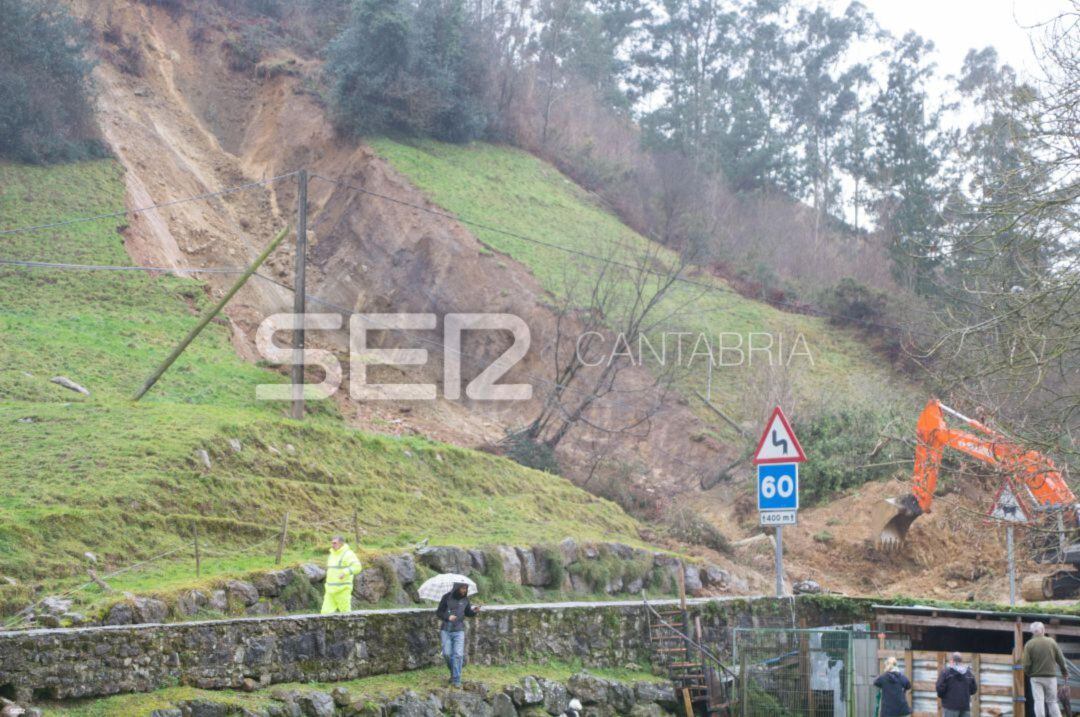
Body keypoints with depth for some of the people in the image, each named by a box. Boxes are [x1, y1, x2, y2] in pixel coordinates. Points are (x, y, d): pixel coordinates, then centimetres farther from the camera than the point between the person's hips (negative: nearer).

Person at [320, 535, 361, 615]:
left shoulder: (348, 554, -10)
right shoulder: (332, 555, 15)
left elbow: (357, 567, -25)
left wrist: (345, 573, -40)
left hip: (343, 589, -8)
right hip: (331, 590, 8)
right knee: (326, 612, 0)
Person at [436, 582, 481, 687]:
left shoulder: (465, 599, -2)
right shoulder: (446, 597, -9)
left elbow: (468, 613, 10)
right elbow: (439, 612, -4)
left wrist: (474, 611, -12)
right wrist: (448, 617, -23)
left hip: (459, 631, 1)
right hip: (446, 630, -1)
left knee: (458, 655, -10)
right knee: (447, 654, -3)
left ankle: (456, 680, -5)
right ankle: (453, 672, 25)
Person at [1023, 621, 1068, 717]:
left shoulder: (1029, 644, -5)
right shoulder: (1051, 641, 0)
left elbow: (1026, 663, -9)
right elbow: (1060, 659, 3)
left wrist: (1027, 673, 11)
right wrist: (1064, 671, 21)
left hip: (1036, 677, -1)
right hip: (1051, 676, 2)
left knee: (1038, 701, -1)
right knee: (1052, 701, 10)